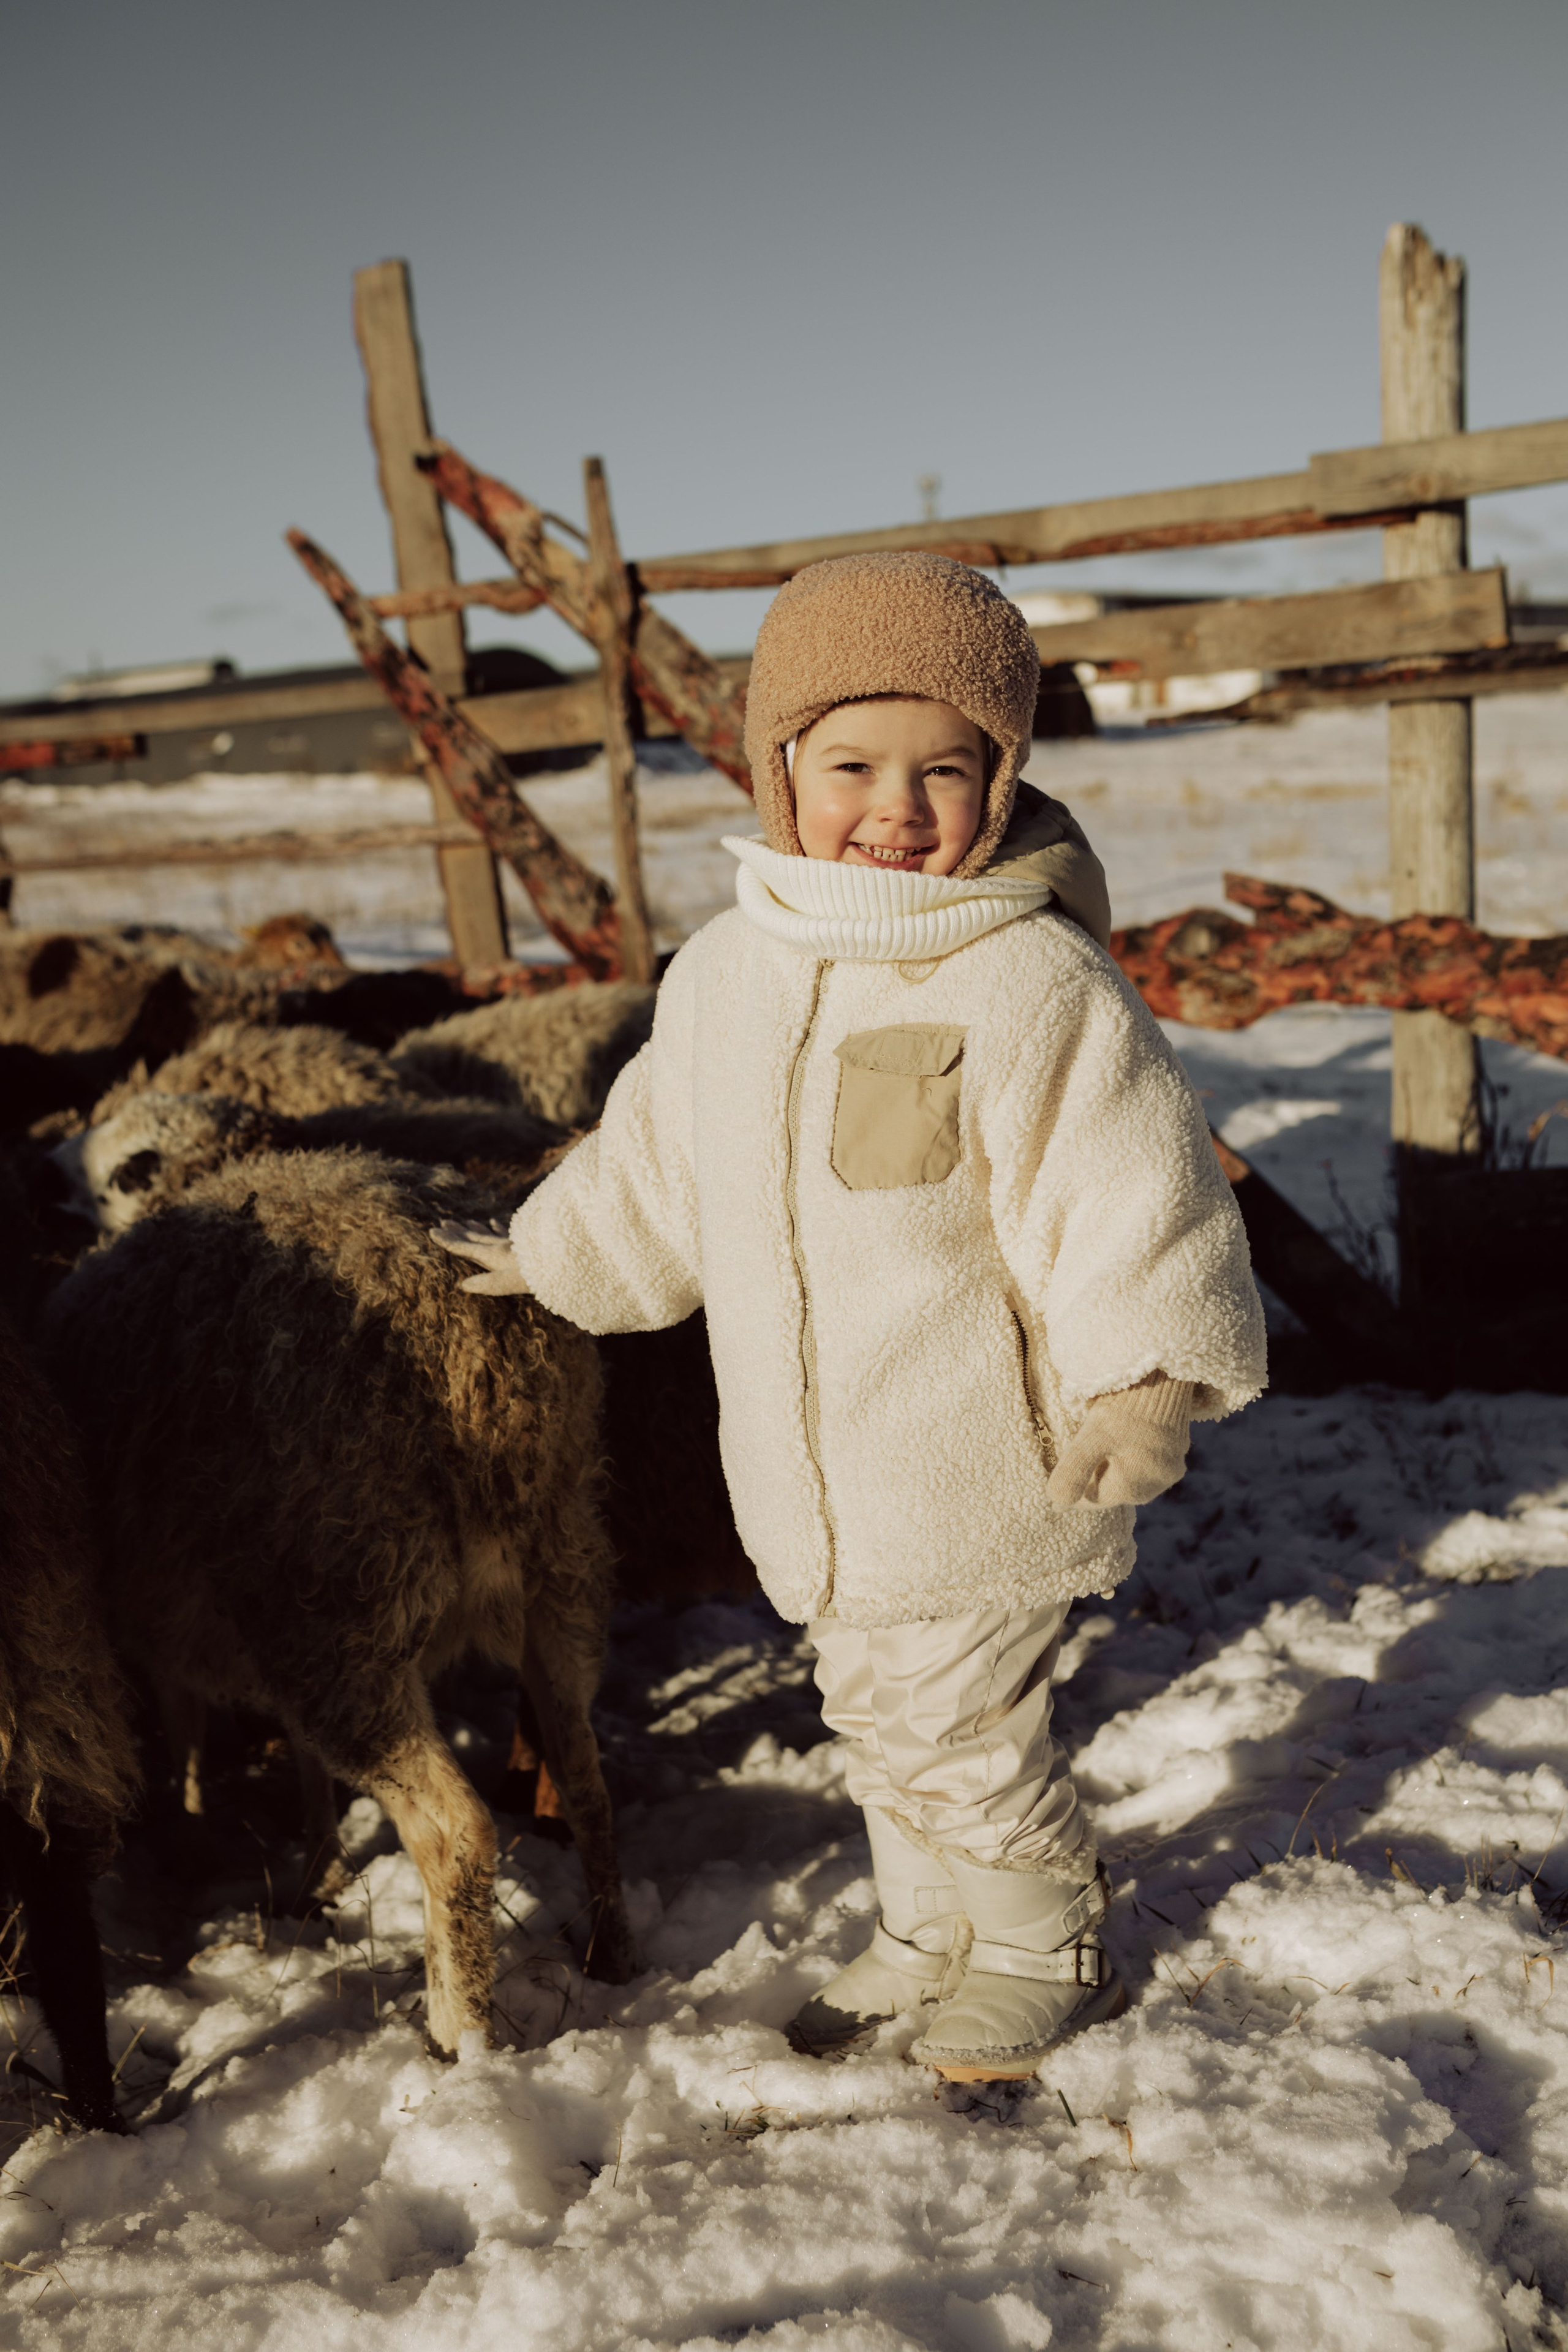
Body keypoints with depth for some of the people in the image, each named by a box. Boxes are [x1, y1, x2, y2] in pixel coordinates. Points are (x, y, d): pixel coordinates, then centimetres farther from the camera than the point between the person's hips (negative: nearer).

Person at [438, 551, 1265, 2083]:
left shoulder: (1034, 985, -18)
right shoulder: (724, 976, 2)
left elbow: (1130, 1196, -20)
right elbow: (652, 1168, 18)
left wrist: (1146, 1376, -32)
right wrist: (553, 1260, 28)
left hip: (986, 1488, -6)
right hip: (814, 1496, 6)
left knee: (960, 1737, 8)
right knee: (878, 1727, 22)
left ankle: (1045, 1955, 37)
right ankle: (930, 1936, 46)